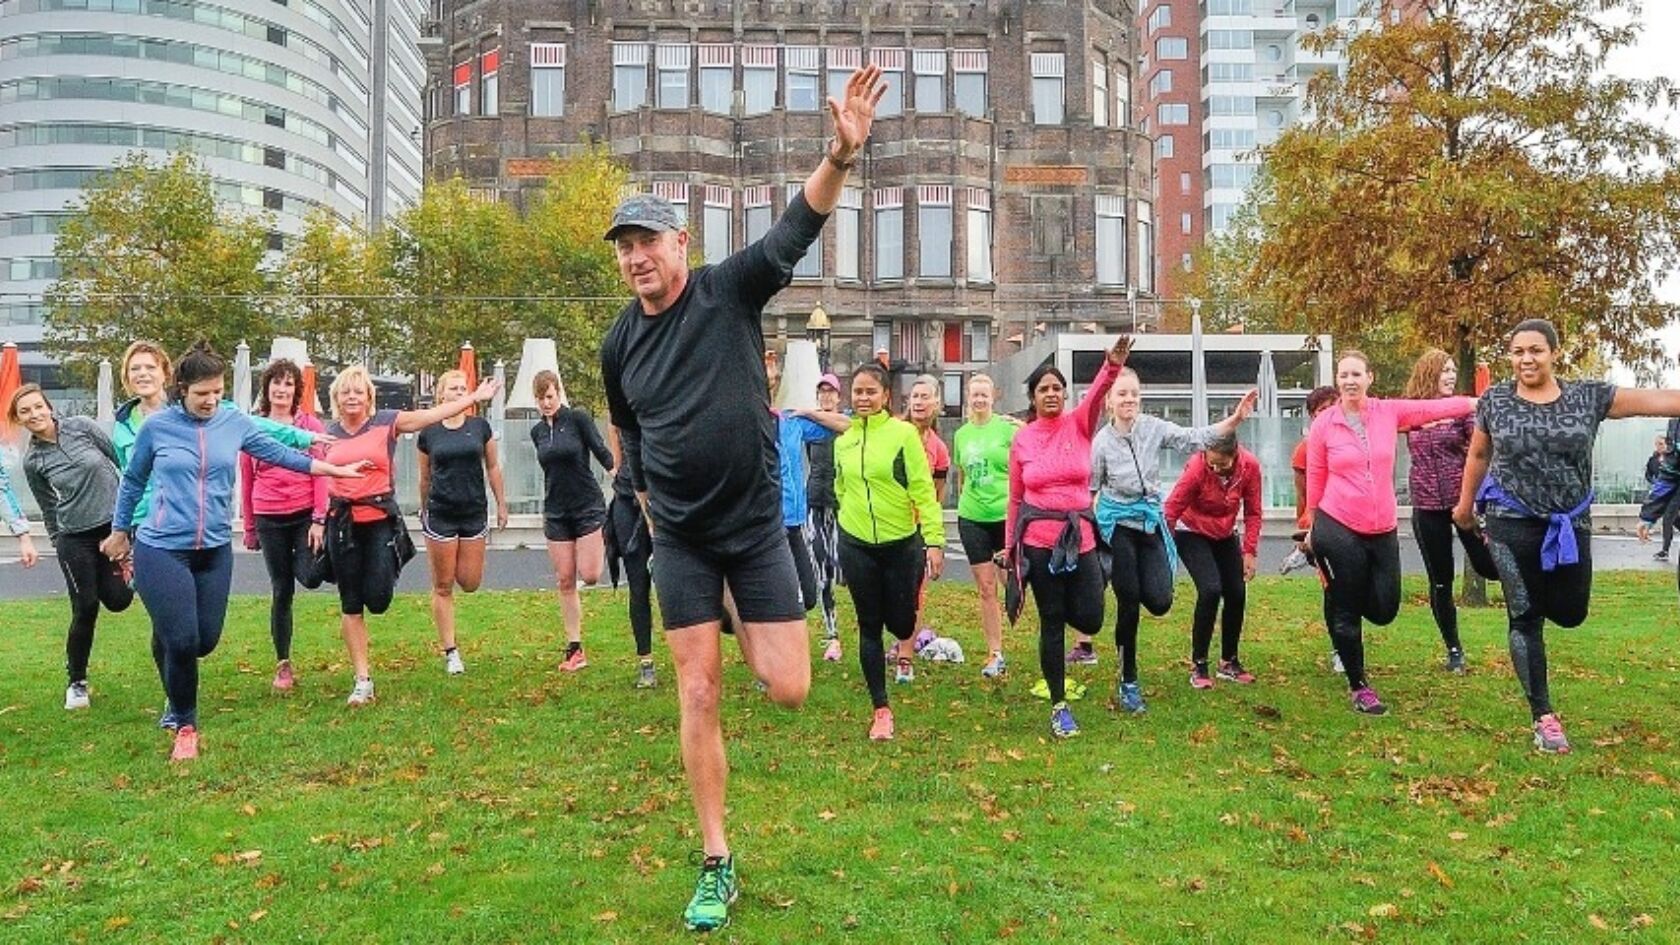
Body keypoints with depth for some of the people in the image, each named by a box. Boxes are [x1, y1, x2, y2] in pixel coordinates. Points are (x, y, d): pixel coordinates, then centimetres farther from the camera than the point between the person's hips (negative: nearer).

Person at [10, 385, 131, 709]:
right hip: (74, 538, 0)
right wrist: (58, 545, 15)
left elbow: (122, 460, 5)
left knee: (118, 600, -2)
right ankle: (76, 682, 17)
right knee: (85, 609, -2)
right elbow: (49, 509, 10)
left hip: (115, 523, 1)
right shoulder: (32, 461, -1)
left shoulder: (81, 427, -3)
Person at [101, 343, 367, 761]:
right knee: (181, 641, -6)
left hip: (215, 551, 4)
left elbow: (281, 455, 10)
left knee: (205, 640, 8)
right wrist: (119, 531, 20)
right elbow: (132, 482, 9)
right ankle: (184, 726, 15)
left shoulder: (235, 423, 1)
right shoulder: (157, 426, -5)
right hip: (162, 551, -3)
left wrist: (339, 470, 13)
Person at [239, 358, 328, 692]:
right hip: (269, 520, 1)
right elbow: (246, 480, 10)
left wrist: (319, 520, -8)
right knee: (281, 591, 5)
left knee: (310, 578, -18)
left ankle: (300, 561, 20)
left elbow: (320, 473, -1)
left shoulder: (310, 424, 1)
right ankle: (283, 664, 17)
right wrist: (249, 527, 11)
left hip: (306, 514, -1)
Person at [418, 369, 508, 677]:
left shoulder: (480, 427, 2)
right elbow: (425, 478, 12)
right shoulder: (428, 434, 1)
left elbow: (493, 467, 10)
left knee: (470, 583, 1)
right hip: (440, 515, -1)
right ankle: (450, 652, 9)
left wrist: (501, 503, 10)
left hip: (474, 513, 1)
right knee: (442, 586, 1)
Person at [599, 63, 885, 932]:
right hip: (680, 539, 2)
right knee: (698, 698, 1)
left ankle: (747, 625, 33)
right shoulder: (619, 344, 2)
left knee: (788, 689, -4)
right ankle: (717, 866, 14)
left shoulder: (731, 291, -8)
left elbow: (798, 227, -23)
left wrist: (842, 154, -39)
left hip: (756, 524, -2)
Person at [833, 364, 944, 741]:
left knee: (899, 622, 5)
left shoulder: (903, 433, -10)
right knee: (869, 626, 5)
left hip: (901, 542, -3)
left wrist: (934, 539, -17)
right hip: (856, 544, 3)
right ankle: (881, 710, 15)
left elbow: (923, 489, -12)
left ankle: (907, 642, 45)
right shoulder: (843, 440, 4)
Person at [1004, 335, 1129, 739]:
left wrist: (1113, 365, -41)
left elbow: (1097, 394, -22)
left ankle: (1067, 602, 34)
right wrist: (1009, 545, 10)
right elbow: (1015, 498, 8)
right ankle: (1059, 706, 16)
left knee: (1089, 620, -3)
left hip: (1080, 536, 1)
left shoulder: (1079, 424, 1)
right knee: (1051, 623, 4)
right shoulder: (1021, 438, 2)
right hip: (1039, 539, 0)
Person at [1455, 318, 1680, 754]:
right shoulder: (1494, 401, -4)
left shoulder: (1589, 397, -3)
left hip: (1570, 523, 2)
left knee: (1570, 613, 7)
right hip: (1512, 522, -2)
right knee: (1524, 617, 0)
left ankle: (1530, 589, 43)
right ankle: (1543, 717, 11)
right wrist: (1466, 503, 19)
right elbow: (1478, 454, 10)